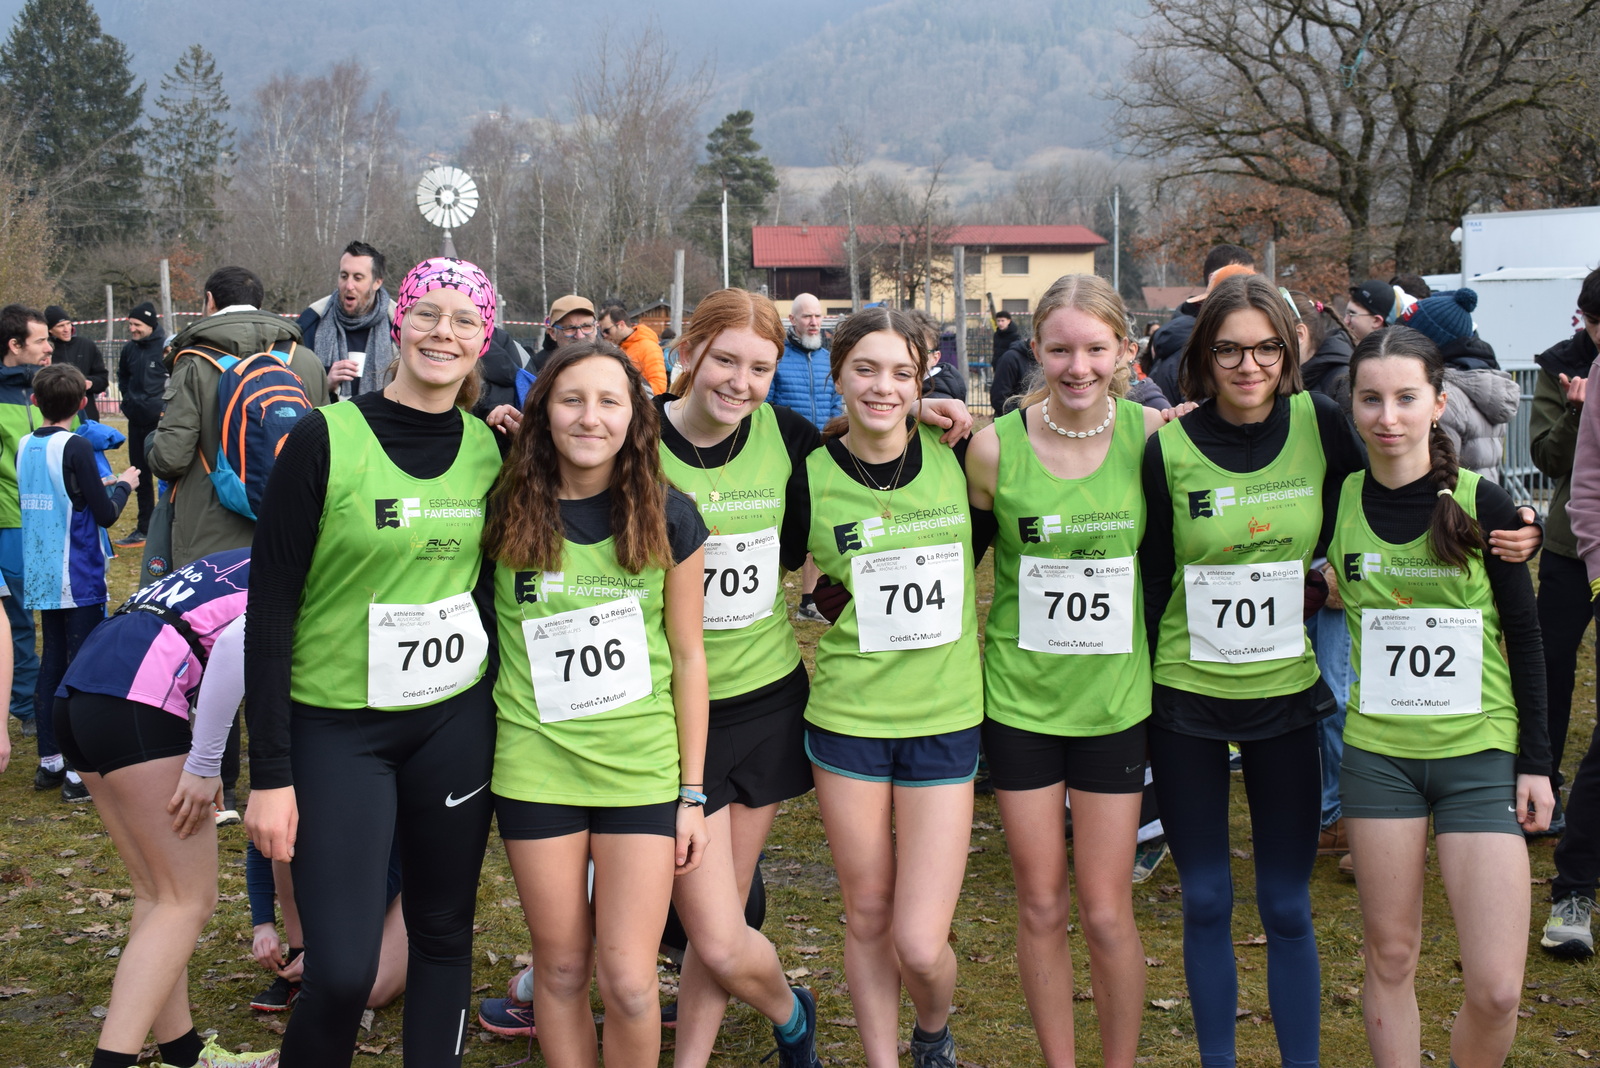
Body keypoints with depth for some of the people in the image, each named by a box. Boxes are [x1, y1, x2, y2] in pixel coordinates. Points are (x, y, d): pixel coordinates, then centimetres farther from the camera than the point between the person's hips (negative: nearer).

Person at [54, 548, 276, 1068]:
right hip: (136, 699, -9)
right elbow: (237, 641, -19)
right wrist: (205, 765, -14)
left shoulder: (253, 569, 27)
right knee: (188, 902, -3)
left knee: (156, 895, 13)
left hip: (79, 692, 9)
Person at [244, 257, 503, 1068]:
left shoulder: (490, 447, 1)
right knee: (341, 966, -7)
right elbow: (270, 606, -10)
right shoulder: (326, 440, -11)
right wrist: (270, 773, -11)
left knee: (444, 932, 12)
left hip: (456, 724, 4)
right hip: (338, 728, -4)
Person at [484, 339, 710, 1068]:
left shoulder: (667, 517, -2)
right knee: (561, 968, 10)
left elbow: (688, 656, 2)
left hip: (643, 768, -1)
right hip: (536, 766, 1)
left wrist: (693, 794, 1)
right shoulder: (506, 514, -2)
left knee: (627, 980, -1)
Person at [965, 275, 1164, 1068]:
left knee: (1106, 911, 6)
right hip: (1019, 696, 0)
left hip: (1115, 697, 0)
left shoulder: (1151, 433, -7)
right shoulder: (995, 446, -9)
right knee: (1040, 905, 10)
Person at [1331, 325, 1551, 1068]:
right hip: (1377, 752, 2)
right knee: (1390, 958, 10)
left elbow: (1524, 636, 0)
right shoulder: (1340, 501, -1)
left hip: (1481, 755, -1)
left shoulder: (1480, 502, -6)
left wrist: (1536, 758, -1)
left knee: (1496, 988, -5)